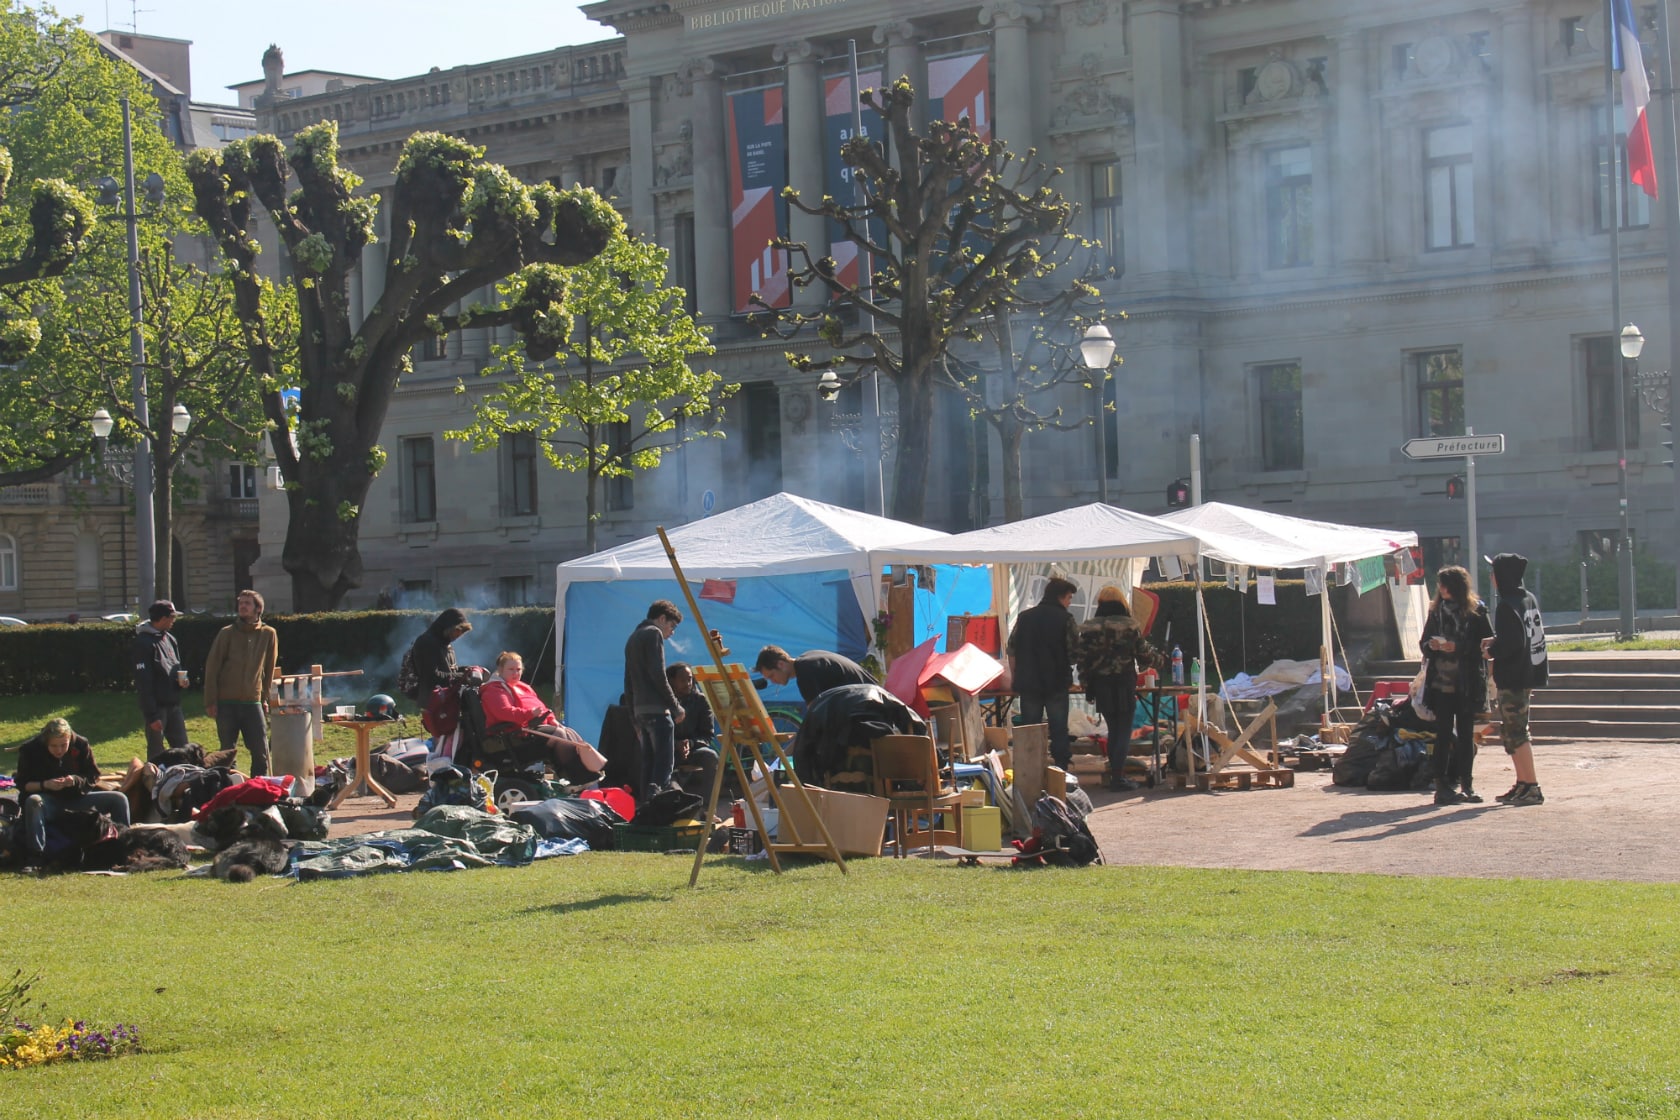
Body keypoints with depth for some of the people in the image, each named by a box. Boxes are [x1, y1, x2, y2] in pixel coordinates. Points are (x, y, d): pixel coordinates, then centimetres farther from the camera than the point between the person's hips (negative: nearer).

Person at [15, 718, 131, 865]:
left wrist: (76, 780, -22)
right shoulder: (30, 750, -10)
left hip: (76, 799, 3)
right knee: (33, 802, -40)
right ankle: (34, 855, -39)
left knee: (119, 799, -11)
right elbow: (22, 784, -8)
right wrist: (45, 785, -26)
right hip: (49, 802, -3)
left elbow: (94, 778, 0)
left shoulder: (81, 745, -5)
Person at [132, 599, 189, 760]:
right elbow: (143, 682, -17)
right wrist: (152, 715, -20)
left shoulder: (170, 639, 13)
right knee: (156, 754, -1)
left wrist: (181, 679, 0)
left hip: (173, 705, 8)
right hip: (157, 706, -8)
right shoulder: (144, 642, -13)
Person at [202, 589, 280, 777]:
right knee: (228, 753, 4)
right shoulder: (227, 634, 0)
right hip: (226, 703, -1)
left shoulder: (268, 634, 4)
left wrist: (265, 698, 8)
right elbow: (211, 668, -1)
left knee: (261, 753, -2)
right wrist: (210, 702, -6)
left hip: (253, 702, 1)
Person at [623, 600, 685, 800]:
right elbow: (658, 675, -14)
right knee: (665, 762, -13)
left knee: (649, 763, 8)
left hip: (640, 709, 9)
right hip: (656, 709, -9)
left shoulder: (633, 638, 24)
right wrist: (675, 706, -8)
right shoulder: (654, 634, -3)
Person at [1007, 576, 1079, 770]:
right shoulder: (1065, 619, -7)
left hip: (1028, 683, 3)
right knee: (1059, 731, 3)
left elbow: (1012, 651, 7)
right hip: (1057, 684, -3)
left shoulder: (1024, 617, 6)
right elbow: (1075, 653, -6)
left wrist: (1016, 680, 13)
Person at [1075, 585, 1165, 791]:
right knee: (1124, 731, 1)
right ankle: (1118, 776, -5)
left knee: (1113, 730, 15)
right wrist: (1162, 661, 21)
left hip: (1100, 686, 4)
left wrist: (1086, 685, 9)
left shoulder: (1088, 628, 1)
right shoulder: (1129, 627, -7)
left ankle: (1114, 774, 17)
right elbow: (1145, 652, 1)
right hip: (1124, 685, -4)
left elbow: (1081, 658, 1)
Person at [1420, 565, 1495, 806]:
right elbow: (1425, 643, 15)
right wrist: (1431, 645, -7)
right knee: (1444, 733, 0)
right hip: (1441, 683, 2)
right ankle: (1442, 785, 1)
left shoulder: (1476, 611, -2)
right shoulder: (1436, 611, 10)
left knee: (1466, 733, 4)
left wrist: (1457, 648, -17)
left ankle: (1466, 784, 12)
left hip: (1467, 684, -2)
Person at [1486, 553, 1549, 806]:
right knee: (1512, 732, 17)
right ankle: (1523, 784, 21)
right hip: (1529, 672, 9)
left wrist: (1490, 652, -6)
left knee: (1515, 732, -6)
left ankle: (1532, 788, -8)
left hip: (1513, 676, -9)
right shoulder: (1530, 598, 10)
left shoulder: (1507, 605, -18)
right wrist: (1495, 641, 14)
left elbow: (1511, 643, -24)